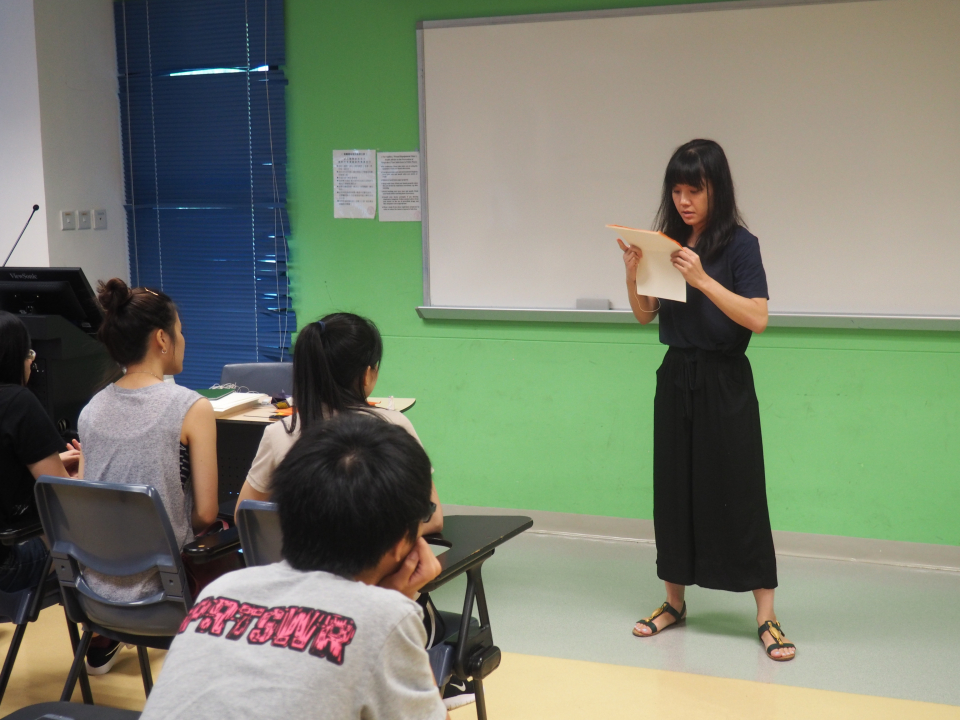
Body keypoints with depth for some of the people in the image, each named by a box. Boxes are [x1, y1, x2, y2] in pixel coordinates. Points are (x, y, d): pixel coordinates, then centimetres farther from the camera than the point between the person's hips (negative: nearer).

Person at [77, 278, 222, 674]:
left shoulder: (91, 408, 2)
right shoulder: (191, 407, -14)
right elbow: (205, 514, -12)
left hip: (96, 581, 6)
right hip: (159, 583, -6)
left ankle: (101, 645, 42)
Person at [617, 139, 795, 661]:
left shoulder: (739, 245, -8)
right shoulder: (667, 242, 5)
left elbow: (758, 318, -17)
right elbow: (644, 315, 8)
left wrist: (703, 280, -25)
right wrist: (634, 271, -9)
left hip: (724, 383, -5)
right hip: (676, 379, 5)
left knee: (739, 492, -3)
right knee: (673, 490, 10)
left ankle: (766, 615, 4)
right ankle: (674, 601, 24)